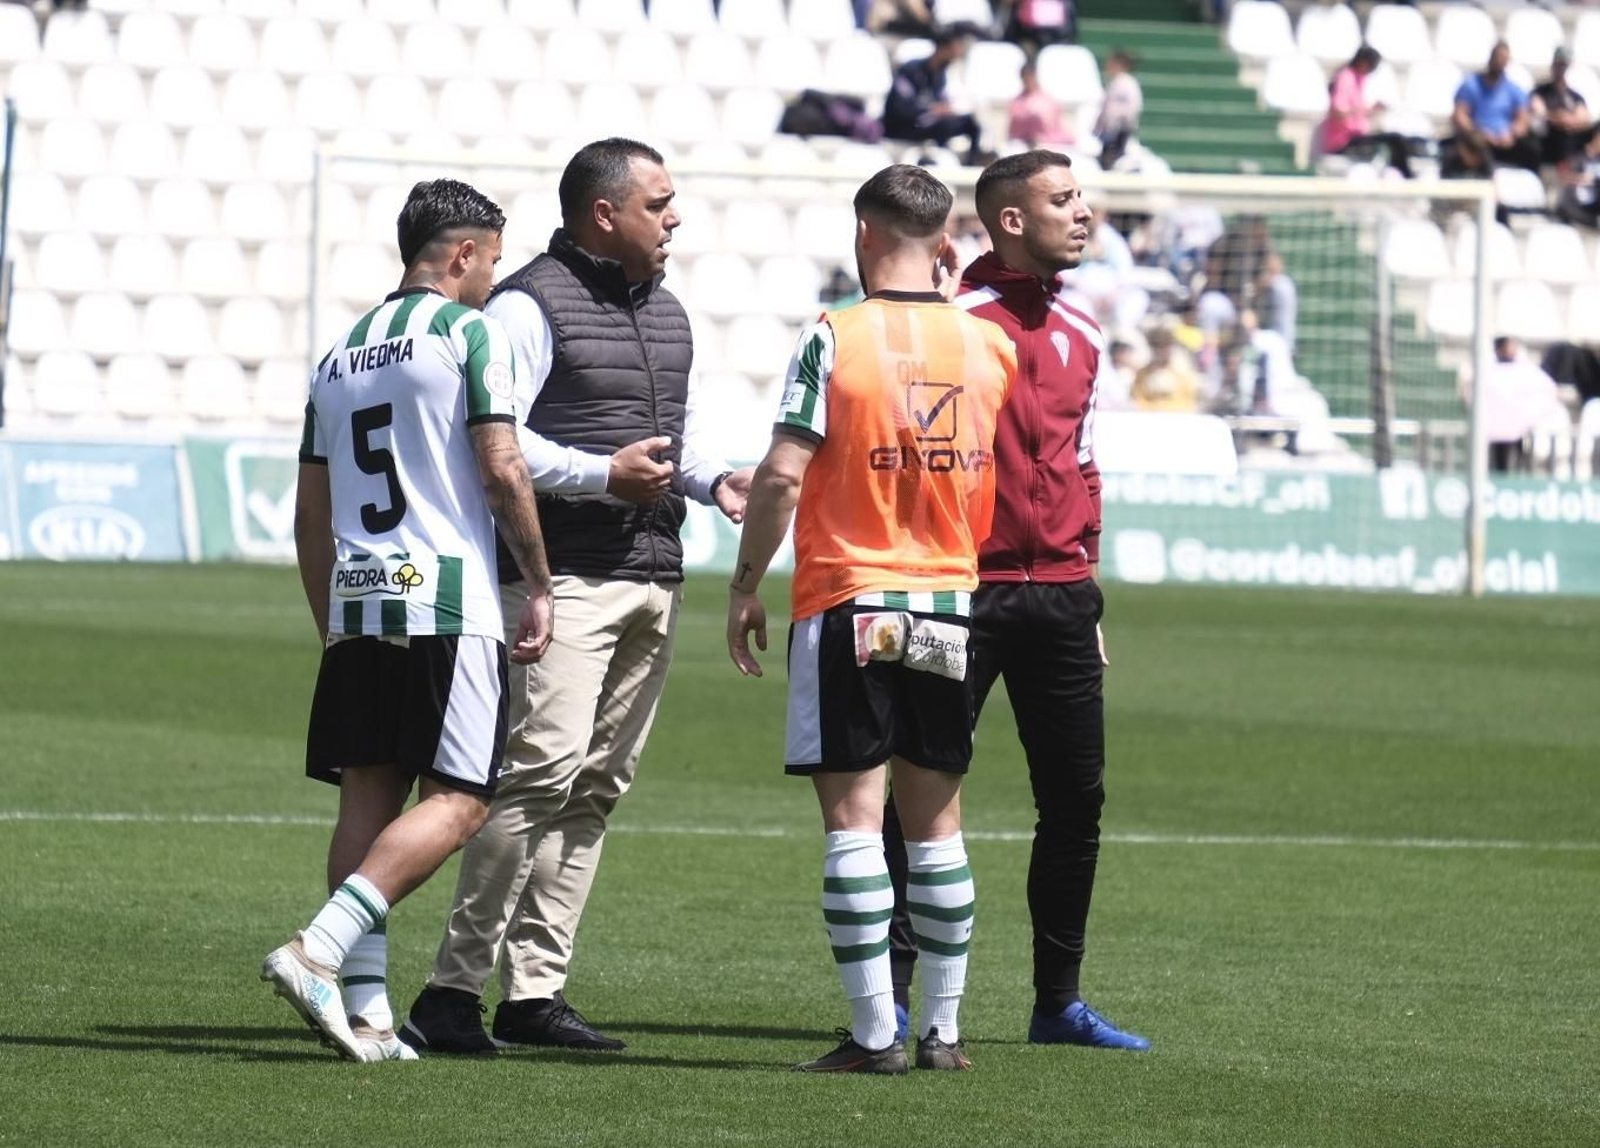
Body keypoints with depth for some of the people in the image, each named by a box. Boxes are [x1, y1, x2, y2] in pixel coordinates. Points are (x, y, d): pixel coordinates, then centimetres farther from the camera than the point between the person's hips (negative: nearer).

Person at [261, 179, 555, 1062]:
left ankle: (366, 1010, 0)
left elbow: (311, 515, 20)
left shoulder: (340, 355, 18)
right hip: (447, 603, -7)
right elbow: (502, 471, -10)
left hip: (356, 602, 7)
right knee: (456, 800, -5)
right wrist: (539, 586, -1)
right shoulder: (469, 331, -2)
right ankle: (319, 950, -19)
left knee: (369, 796, 6)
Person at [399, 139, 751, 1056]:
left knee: (599, 786, 7)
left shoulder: (666, 309, 20)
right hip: (566, 576, -9)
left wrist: (715, 478, 7)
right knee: (544, 770, -17)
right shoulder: (529, 307, -7)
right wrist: (604, 475, -19)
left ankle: (535, 988, 11)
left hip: (655, 577, 9)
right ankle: (454, 988, -16)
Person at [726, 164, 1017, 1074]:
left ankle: (875, 1034, -6)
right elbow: (1010, 479, 12)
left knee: (854, 817, -2)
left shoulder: (836, 339, -9)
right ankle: (944, 1031, 14)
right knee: (937, 820, 12)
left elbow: (782, 476, -13)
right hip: (952, 600, 4)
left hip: (848, 602, -4)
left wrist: (746, 584, -3)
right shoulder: (989, 344, 3)